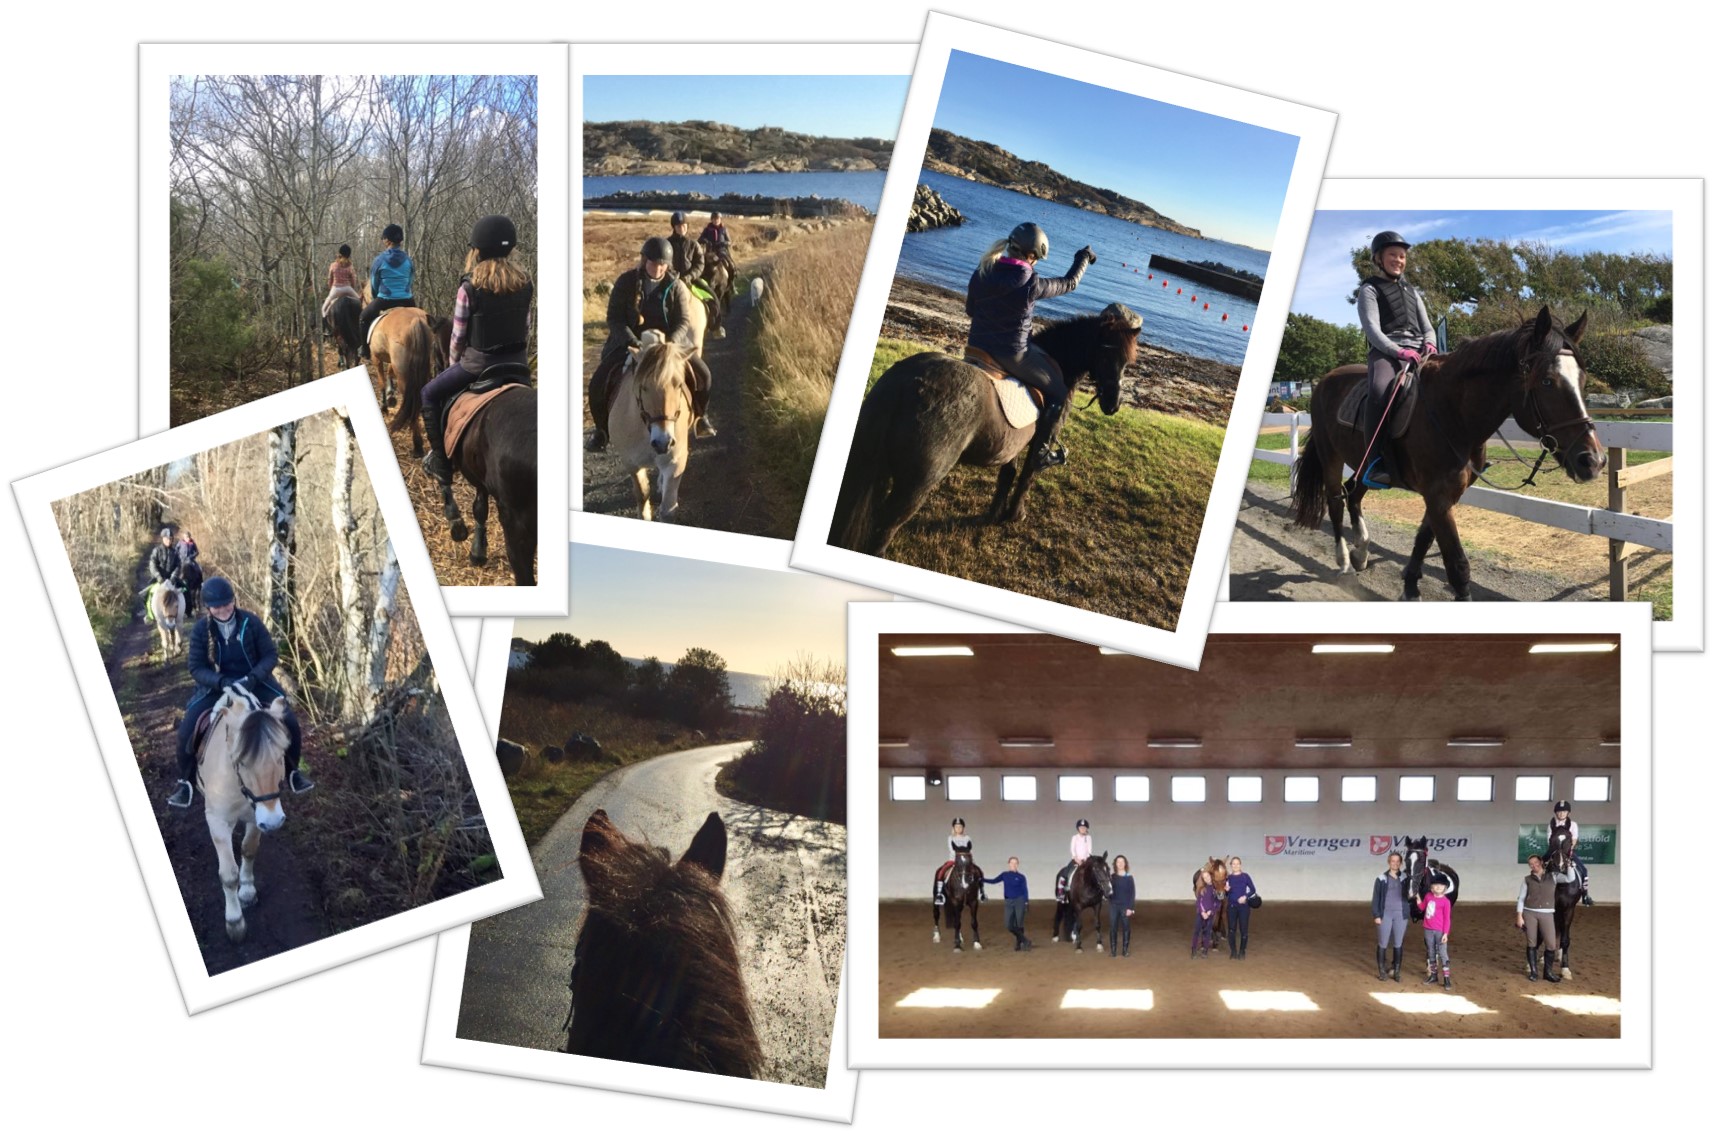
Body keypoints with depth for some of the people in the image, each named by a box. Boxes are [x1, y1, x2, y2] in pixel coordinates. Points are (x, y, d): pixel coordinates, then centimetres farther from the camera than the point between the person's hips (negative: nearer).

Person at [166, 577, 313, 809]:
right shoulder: (201, 629, -10)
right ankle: (186, 782, 6)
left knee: (290, 723, -14)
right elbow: (197, 668, -10)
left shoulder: (251, 622, -11)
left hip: (254, 683, 0)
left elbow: (271, 655, -7)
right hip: (215, 686, 0)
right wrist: (222, 682, -29)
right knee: (187, 731, -19)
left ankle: (292, 771, 13)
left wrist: (253, 676, -26)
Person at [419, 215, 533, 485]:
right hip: (517, 362, 5)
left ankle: (441, 462, 16)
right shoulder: (524, 283, -2)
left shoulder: (469, 288, -16)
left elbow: (458, 336, -8)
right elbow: (526, 327, 6)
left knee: (430, 395, 17)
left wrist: (455, 361, 11)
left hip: (479, 362, -5)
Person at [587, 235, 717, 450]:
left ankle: (699, 416, 16)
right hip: (629, 342, -1)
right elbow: (613, 318, -7)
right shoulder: (626, 282, -6)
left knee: (703, 375, -14)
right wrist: (632, 341, -23)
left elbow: (683, 321, -7)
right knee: (598, 384, -18)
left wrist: (670, 342, -27)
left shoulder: (676, 286, -4)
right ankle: (602, 429, 6)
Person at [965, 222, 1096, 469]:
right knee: (1058, 392, 16)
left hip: (977, 347, 6)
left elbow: (970, 309, 10)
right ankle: (1043, 450, 20)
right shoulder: (1030, 284, -20)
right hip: (1013, 354, -5)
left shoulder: (981, 273, -6)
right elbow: (1069, 283, -2)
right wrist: (1083, 259, 16)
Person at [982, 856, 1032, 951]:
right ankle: (1025, 941, 10)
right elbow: (994, 881, 16)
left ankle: (1019, 944, 15)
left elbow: (1025, 891, -2)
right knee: (1009, 925, -3)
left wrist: (1027, 903, -9)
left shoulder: (1021, 877, -3)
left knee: (1019, 925, 0)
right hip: (1009, 902, 3)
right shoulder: (1004, 875, 6)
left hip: (1020, 901, -3)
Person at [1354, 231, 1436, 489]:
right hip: (1385, 352, -6)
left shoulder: (1412, 292, 28)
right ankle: (1375, 464, -42)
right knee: (1379, 391, -38)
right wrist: (1398, 351, -21)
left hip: (1418, 353, 6)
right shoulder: (1370, 290, 9)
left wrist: (1429, 344, -3)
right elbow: (1372, 329, -6)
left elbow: (1427, 327, 23)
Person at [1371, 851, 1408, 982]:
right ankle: (1381, 971, 13)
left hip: (1400, 915, 2)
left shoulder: (1405, 878, 3)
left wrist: (1408, 915, 0)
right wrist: (1376, 915, -7)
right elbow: (1376, 897, -2)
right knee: (1382, 944, 3)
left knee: (1398, 944, 7)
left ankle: (1396, 971, 16)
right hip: (1385, 914, -2)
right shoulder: (1381, 878, -2)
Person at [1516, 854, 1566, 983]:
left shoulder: (1553, 877, 5)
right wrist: (1519, 917, -4)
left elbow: (1570, 879, -6)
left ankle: (1548, 971, 12)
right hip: (1529, 913, 0)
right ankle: (1533, 971, 13)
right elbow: (1521, 898, 3)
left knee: (1551, 944, -3)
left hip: (1547, 914, 0)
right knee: (1531, 943, 4)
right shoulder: (1527, 880, 4)